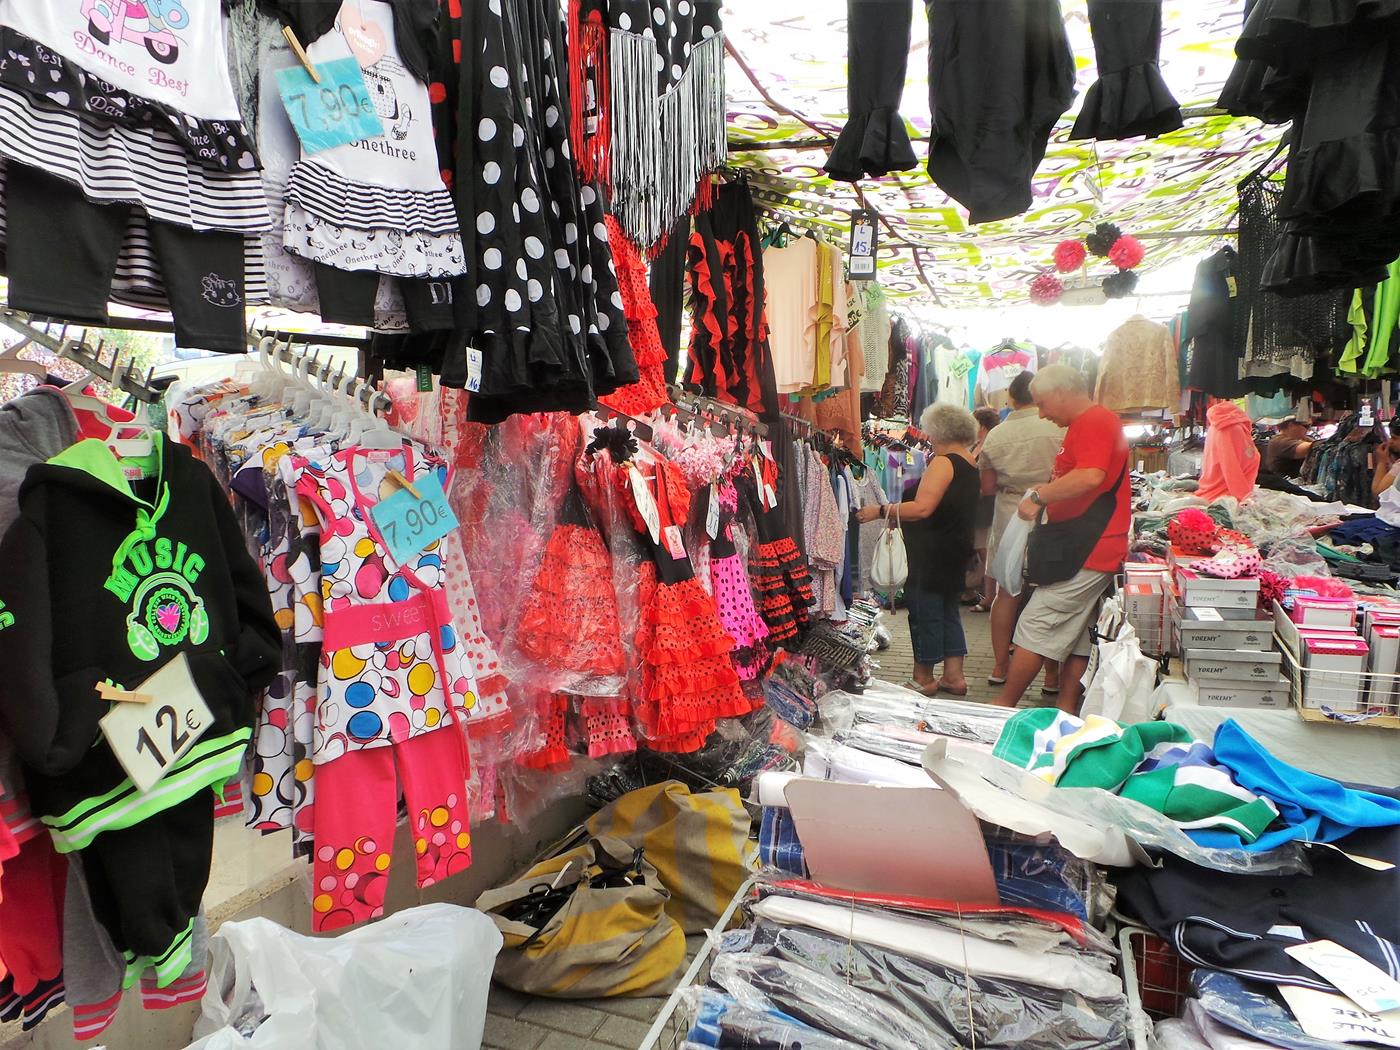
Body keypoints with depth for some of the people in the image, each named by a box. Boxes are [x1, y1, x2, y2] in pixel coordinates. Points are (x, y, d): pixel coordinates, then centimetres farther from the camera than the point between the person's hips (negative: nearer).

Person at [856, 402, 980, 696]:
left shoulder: (943, 462, -17)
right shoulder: (970, 463, 12)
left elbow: (922, 508, -27)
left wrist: (881, 511, -20)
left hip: (931, 552, -9)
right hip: (956, 549, 9)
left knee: (924, 611, 1)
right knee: (948, 611, 16)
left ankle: (923, 678, 10)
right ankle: (953, 676, 20)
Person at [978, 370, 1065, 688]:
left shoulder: (995, 436, 0)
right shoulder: (1059, 428, -9)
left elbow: (987, 487, 6)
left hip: (1009, 521, 3)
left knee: (1008, 593, 12)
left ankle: (1000, 667, 19)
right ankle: (1052, 674, 12)